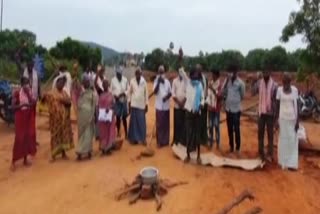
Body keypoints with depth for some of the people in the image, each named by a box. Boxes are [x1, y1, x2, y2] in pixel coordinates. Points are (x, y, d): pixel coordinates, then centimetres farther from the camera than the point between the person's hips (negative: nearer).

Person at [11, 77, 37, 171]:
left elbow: (33, 103, -8)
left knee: (29, 136, 6)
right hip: (20, 117, -5)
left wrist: (28, 93, -15)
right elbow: (13, 106, -10)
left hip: (29, 117, 5)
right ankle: (13, 161, 7)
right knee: (19, 138, -5)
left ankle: (25, 159, 20)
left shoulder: (30, 92, 4)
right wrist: (22, 104, -24)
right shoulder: (17, 93, -9)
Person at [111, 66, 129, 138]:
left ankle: (126, 133, 12)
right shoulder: (113, 80, -3)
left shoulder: (125, 80, -3)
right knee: (118, 117, 6)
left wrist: (124, 93, -15)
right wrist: (115, 95, -14)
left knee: (124, 117, 4)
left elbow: (128, 89, 2)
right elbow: (111, 90, 2)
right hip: (116, 101, 0)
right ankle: (118, 132, 20)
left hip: (124, 100, 0)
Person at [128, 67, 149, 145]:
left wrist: (146, 104, 2)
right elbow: (130, 92, 5)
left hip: (141, 105, 0)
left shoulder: (144, 82, 0)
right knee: (134, 121, 4)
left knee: (142, 122, 2)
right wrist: (129, 103, 2)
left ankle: (143, 138, 12)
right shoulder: (132, 81, 0)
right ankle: (134, 138, 12)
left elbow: (146, 93, 3)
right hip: (134, 104, 0)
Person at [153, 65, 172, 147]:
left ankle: (166, 141, 21)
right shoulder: (156, 81, -2)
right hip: (159, 106, -3)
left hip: (166, 106, 3)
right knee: (159, 124, 2)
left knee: (166, 124, 9)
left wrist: (167, 96, -16)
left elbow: (170, 93, 5)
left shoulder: (167, 82, 5)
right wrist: (158, 82, -22)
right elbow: (155, 92, -16)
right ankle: (159, 141, 11)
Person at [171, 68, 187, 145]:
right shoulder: (175, 81, 6)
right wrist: (178, 102, -8)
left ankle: (183, 140, 13)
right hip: (177, 105, 1)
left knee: (183, 123, 3)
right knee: (176, 123, 5)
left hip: (184, 106, -1)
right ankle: (176, 139, 15)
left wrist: (183, 102, -11)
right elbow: (173, 93, 1)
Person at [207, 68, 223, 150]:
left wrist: (213, 89, -24)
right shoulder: (210, 83, 8)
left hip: (217, 108, -5)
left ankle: (218, 143, 10)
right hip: (210, 107, 5)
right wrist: (207, 102, 1)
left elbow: (220, 96, -18)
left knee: (216, 125, -1)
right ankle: (210, 142, 18)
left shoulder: (220, 84, -10)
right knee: (210, 125, 9)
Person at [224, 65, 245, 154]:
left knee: (236, 129, 3)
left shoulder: (240, 83, -9)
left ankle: (238, 148, 18)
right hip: (228, 108, 4)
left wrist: (236, 101, 9)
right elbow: (225, 92, 5)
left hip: (236, 109, -4)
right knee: (230, 129, 12)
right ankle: (231, 146, 25)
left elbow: (242, 95, 1)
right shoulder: (228, 81, 2)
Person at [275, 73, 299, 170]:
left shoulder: (295, 90, -3)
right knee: (283, 139, 7)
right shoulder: (279, 90, -4)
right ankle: (284, 161, 18)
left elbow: (297, 105, -1)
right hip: (283, 118, 0)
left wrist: (298, 121, -4)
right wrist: (277, 120, -2)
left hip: (293, 118, 1)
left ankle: (291, 163, 12)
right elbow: (277, 105, 0)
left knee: (292, 140, 3)